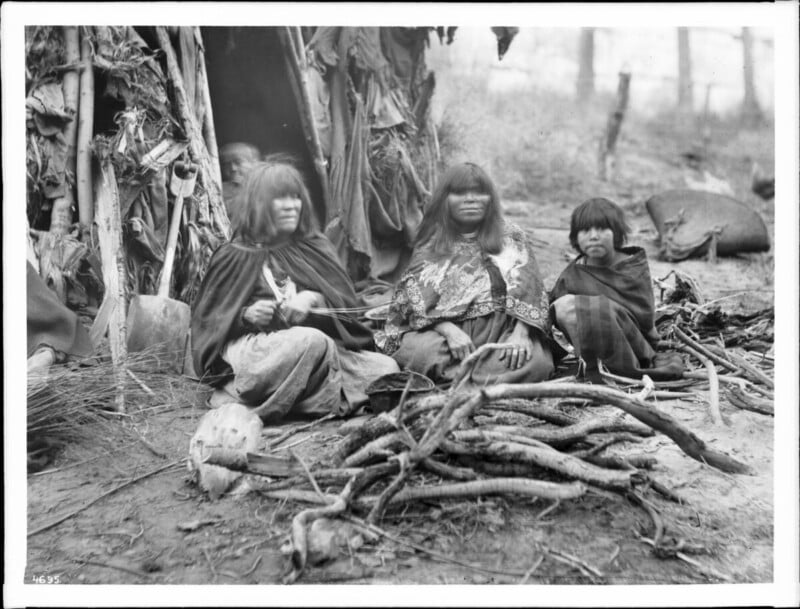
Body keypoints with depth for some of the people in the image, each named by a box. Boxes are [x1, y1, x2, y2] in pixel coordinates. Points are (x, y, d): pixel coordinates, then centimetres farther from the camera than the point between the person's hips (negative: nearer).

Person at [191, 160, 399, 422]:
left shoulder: (313, 247, 16)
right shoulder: (235, 256, 7)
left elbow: (347, 301, 9)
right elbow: (207, 319, 7)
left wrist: (315, 299, -12)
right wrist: (245, 315, -13)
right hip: (252, 349, -5)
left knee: (386, 368, -17)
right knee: (312, 341, -37)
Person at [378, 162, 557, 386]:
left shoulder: (511, 238, 13)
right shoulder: (430, 246, 12)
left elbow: (527, 291, 2)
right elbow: (417, 300, 1)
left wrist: (520, 334, -17)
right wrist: (450, 331, -18)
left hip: (501, 332, 0)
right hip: (444, 330, 0)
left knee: (535, 360, -31)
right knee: (418, 350, -33)